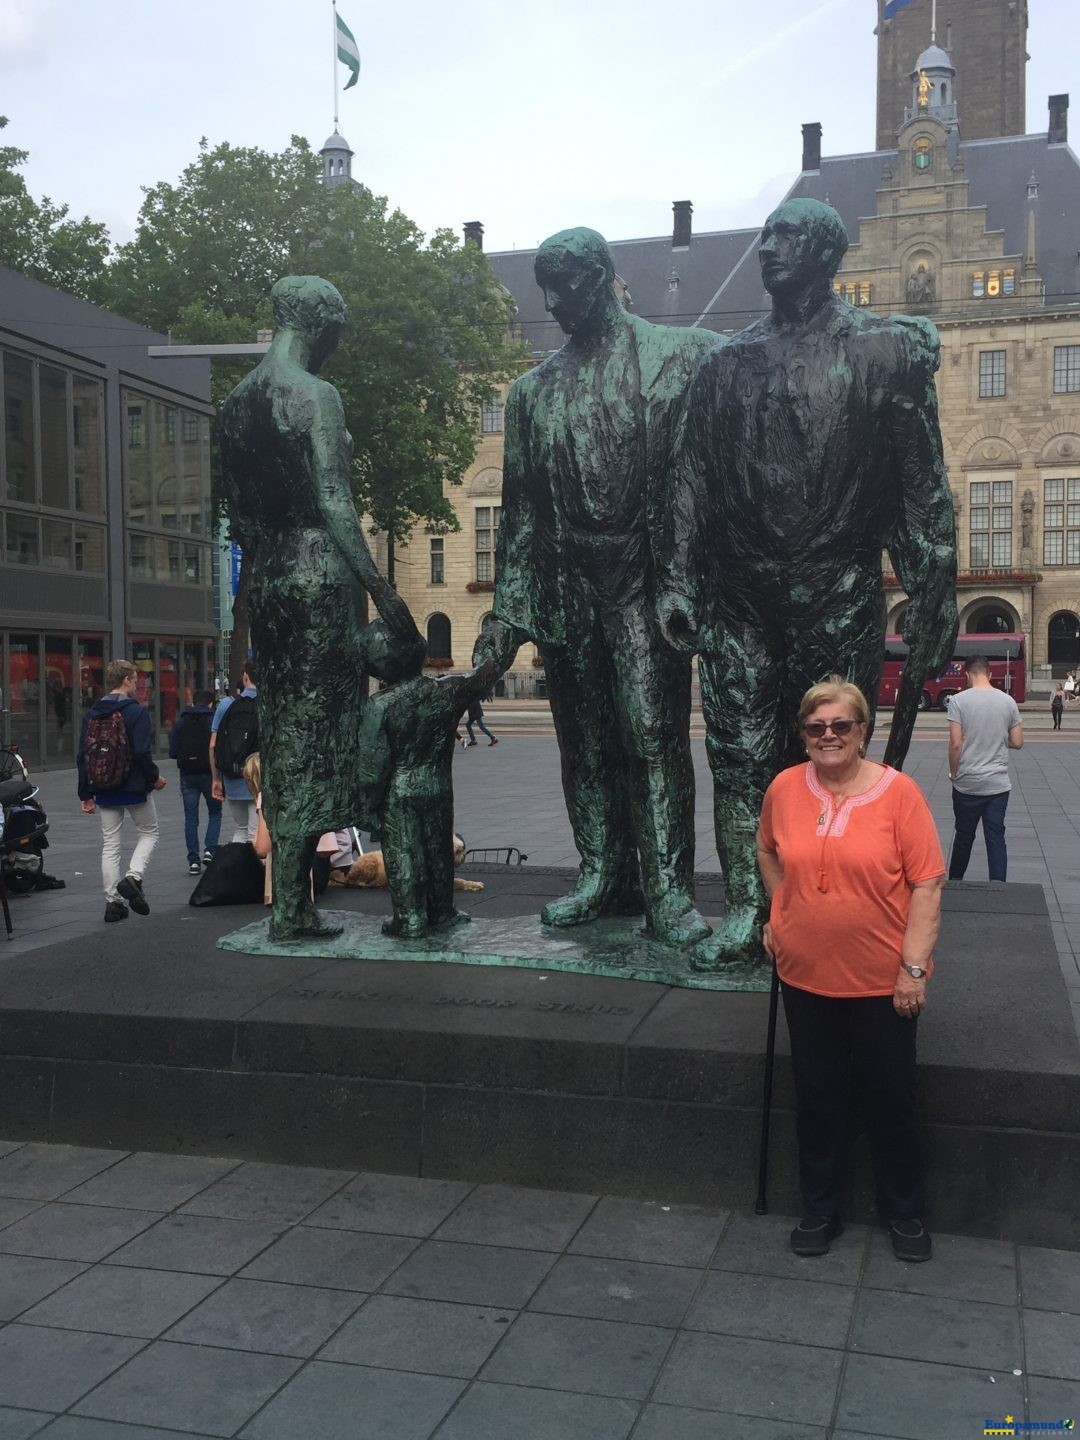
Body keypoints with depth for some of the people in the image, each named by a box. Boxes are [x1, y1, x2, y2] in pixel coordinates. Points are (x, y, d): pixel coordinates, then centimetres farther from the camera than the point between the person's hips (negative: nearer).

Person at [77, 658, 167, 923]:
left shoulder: (92, 713, 5)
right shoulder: (136, 711, -13)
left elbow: (83, 756, 6)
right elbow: (142, 752, -20)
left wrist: (86, 794, 12)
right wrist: (154, 778, -3)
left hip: (104, 791, 5)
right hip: (134, 787, -5)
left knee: (110, 843, 11)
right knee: (149, 832, 14)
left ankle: (113, 902, 11)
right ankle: (132, 877, -7)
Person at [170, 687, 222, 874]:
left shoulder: (181, 723, 4)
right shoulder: (214, 721, -4)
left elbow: (172, 752, 1)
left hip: (188, 775, 2)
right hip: (209, 774, -2)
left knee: (190, 818, 6)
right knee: (215, 813, 15)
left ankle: (193, 860, 3)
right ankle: (210, 849, -3)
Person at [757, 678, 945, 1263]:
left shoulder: (898, 791, -12)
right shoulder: (785, 788, -3)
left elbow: (927, 885, -11)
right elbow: (767, 851, 17)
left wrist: (914, 967, -13)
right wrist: (779, 912, 8)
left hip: (883, 981, -2)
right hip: (806, 975, 3)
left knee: (891, 1101, 12)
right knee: (817, 1100, 15)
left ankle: (903, 1213, 34)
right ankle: (820, 1211, 33)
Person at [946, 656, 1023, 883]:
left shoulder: (959, 700, -9)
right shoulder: (1008, 701, 1)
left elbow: (956, 744, -13)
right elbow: (1017, 743, 5)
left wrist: (953, 773, 2)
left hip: (967, 784, -2)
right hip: (999, 784, 2)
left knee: (964, 835, 12)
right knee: (996, 836, 4)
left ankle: (955, 881, 29)